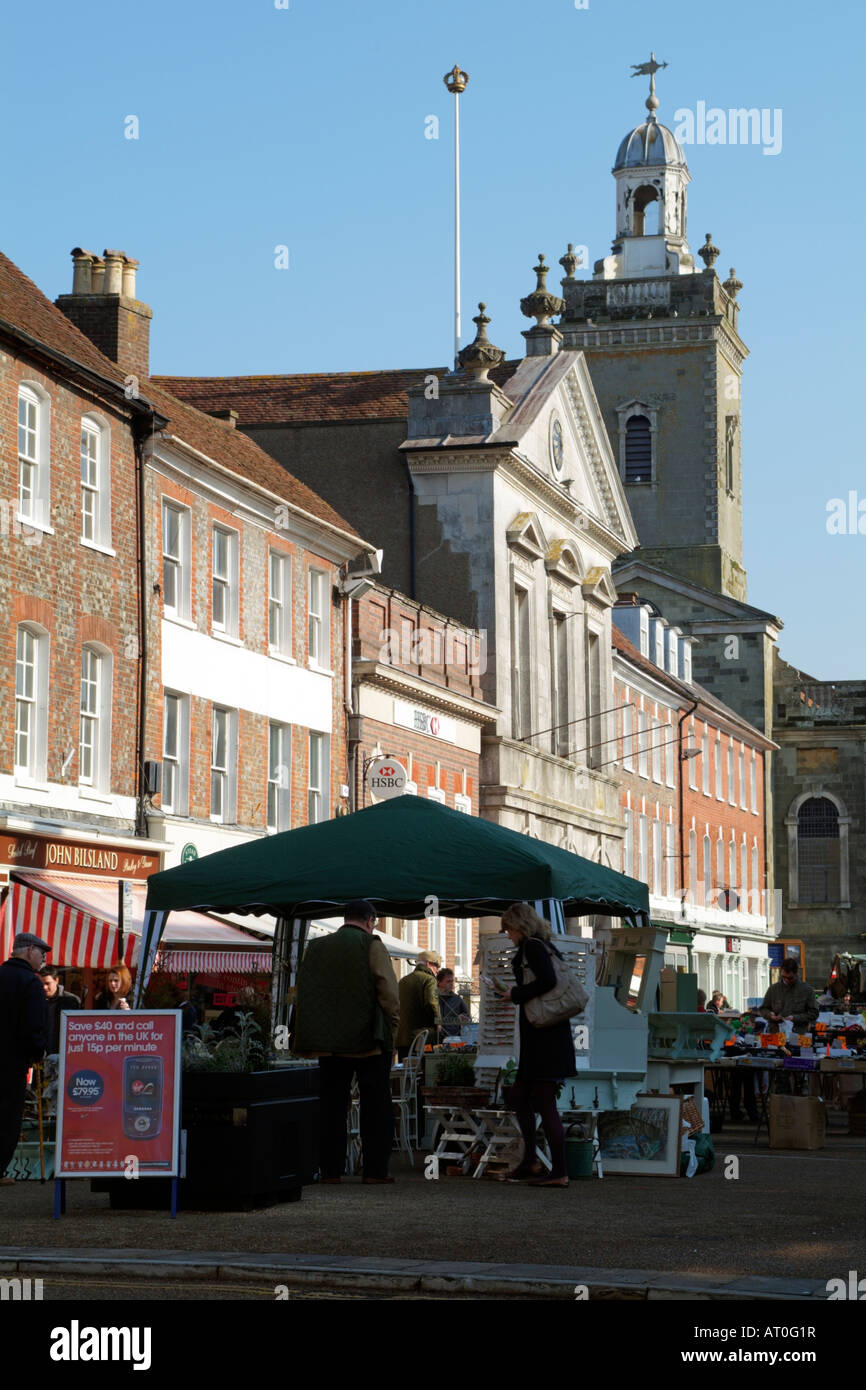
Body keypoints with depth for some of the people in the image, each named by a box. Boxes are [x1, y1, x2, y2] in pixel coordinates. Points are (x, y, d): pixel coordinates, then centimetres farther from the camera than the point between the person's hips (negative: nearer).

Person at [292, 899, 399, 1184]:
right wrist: (390, 1024, 3)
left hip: (327, 1040, 4)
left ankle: (330, 1169, 7)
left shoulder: (315, 947, 9)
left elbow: (302, 994, 12)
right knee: (375, 1106, 3)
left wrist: (313, 1033, 16)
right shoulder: (371, 946, -5)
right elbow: (389, 991, -10)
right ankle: (375, 1169, 1)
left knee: (331, 1105, 8)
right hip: (368, 1041, -4)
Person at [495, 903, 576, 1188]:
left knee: (544, 1102, -7)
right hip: (542, 1035, 10)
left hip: (543, 1034, -10)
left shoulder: (532, 946, -11)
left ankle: (559, 1172, -5)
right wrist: (513, 993, 20)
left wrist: (516, 994, -12)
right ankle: (530, 1161, 23)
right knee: (519, 1095, 17)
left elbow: (548, 981, -24)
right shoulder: (544, 946, 17)